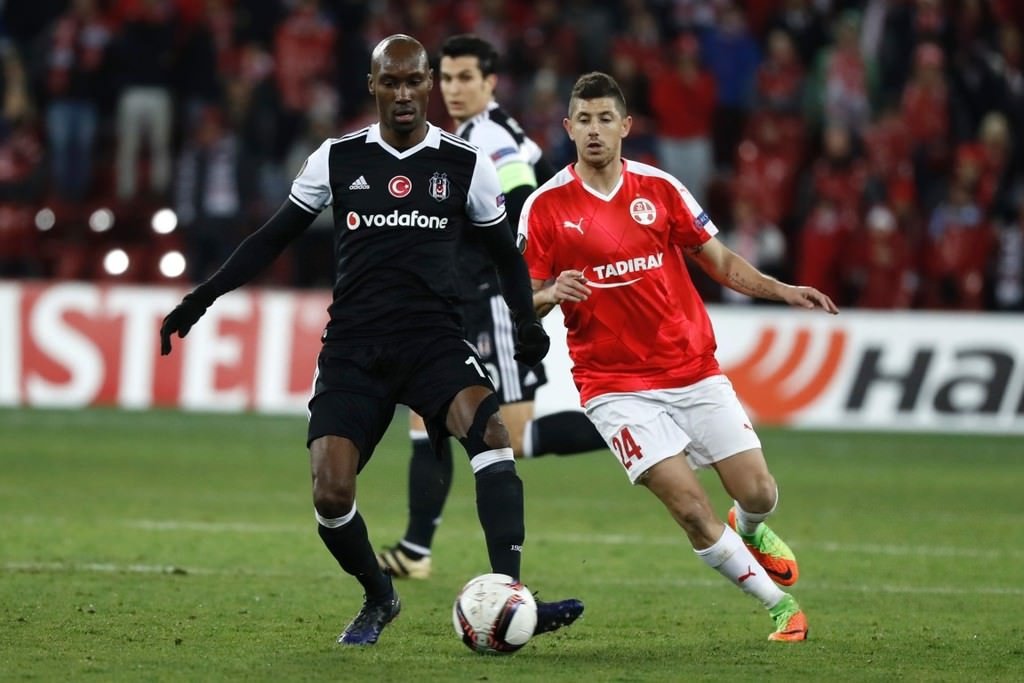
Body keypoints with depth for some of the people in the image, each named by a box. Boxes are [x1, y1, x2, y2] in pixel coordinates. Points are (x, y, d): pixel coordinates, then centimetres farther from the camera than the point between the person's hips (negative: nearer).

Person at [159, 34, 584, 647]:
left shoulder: (466, 164, 6)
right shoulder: (338, 159, 7)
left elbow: (506, 254, 17)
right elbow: (274, 238, 16)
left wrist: (527, 321, -1)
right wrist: (202, 298, 9)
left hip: (433, 338, -1)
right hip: (353, 345, 1)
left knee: (489, 427, -32)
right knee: (331, 494, -14)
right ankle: (379, 599, 17)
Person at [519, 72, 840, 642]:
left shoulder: (660, 188, 3)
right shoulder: (546, 207, -4)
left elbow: (720, 261, 10)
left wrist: (783, 290, -5)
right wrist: (552, 293, -23)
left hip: (694, 370, 2)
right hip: (617, 386, -2)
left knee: (758, 492, -4)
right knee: (692, 509, -14)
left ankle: (749, 530, 34)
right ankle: (779, 603, 3)